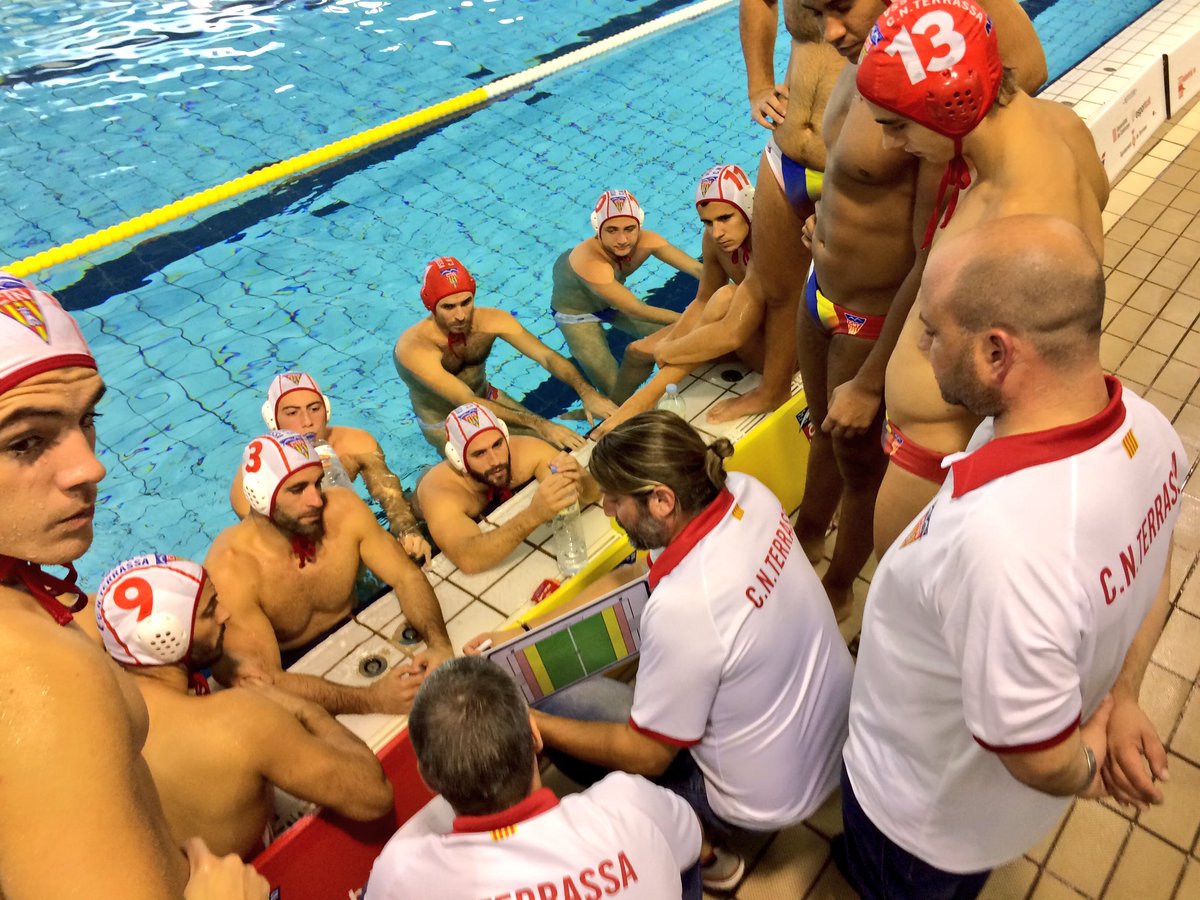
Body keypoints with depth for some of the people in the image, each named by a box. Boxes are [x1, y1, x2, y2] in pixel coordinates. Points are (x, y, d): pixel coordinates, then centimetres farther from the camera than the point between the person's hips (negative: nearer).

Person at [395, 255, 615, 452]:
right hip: (443, 425, -4)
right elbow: (468, 403, -43)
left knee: (556, 446, -5)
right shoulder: (414, 347, -34)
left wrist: (586, 392, -47)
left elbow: (547, 356, -28)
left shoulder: (491, 320, -22)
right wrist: (537, 424, -52)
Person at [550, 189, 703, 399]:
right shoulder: (590, 261, -42)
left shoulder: (646, 241, -28)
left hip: (614, 300, 6)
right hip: (576, 313, -6)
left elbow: (698, 269, -31)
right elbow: (636, 311, -40)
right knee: (618, 393, -9)